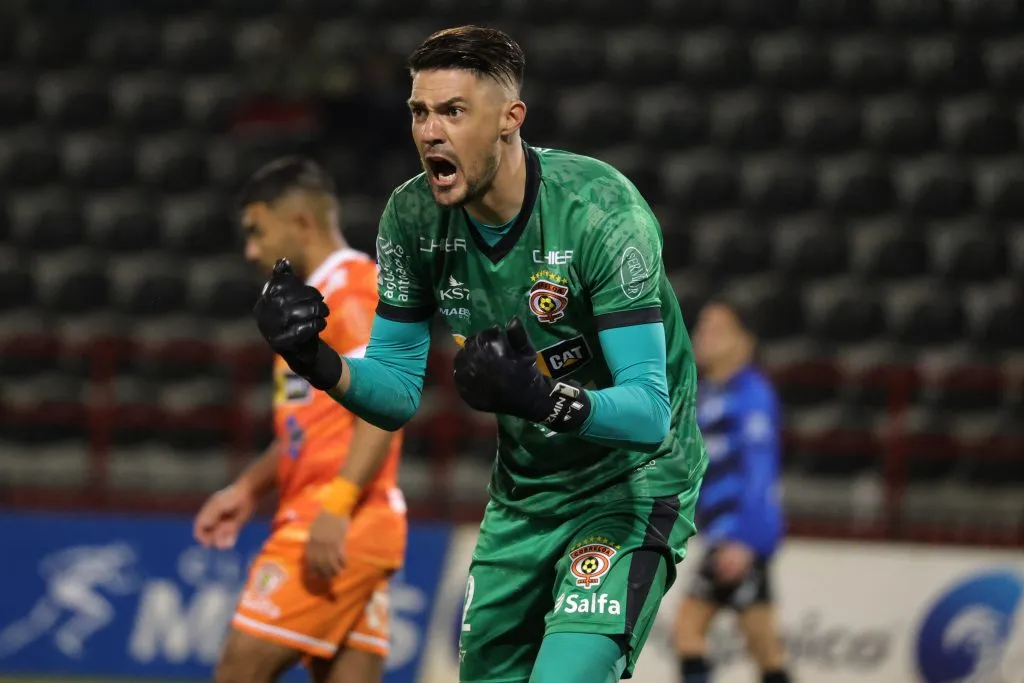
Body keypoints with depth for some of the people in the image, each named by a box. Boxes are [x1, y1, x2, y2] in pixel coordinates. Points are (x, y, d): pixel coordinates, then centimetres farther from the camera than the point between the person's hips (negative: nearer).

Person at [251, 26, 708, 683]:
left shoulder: (601, 208, -26)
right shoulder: (414, 217, -9)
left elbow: (649, 412, -30)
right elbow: (400, 393, -3)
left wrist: (540, 397, -49)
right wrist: (317, 362, -24)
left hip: (631, 485, -6)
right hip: (523, 494, 6)